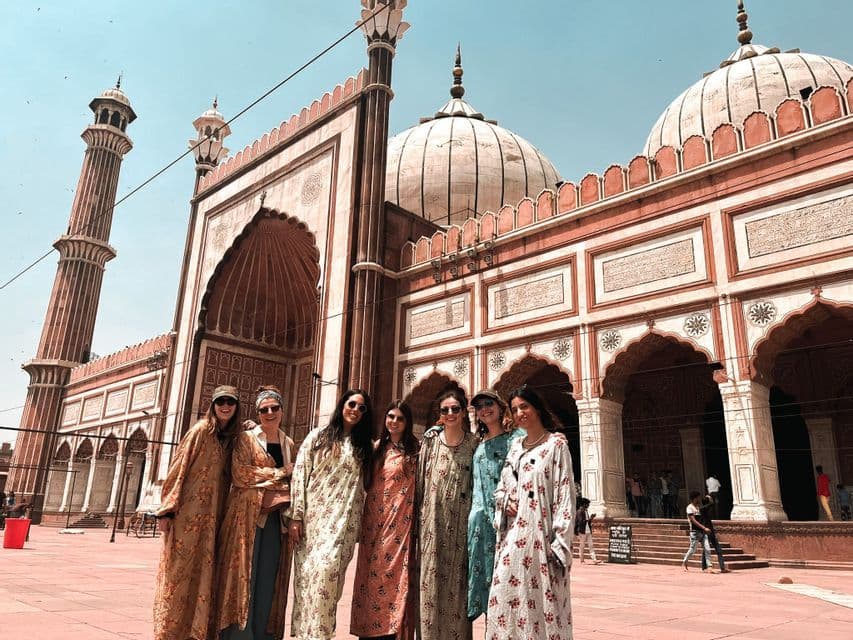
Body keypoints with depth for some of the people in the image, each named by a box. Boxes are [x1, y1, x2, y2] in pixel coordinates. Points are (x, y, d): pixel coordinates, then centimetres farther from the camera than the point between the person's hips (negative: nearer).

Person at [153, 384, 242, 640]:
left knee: (204, 575, 8)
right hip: (188, 513, -5)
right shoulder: (201, 430, -5)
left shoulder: (233, 438, 11)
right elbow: (179, 468, -9)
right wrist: (167, 509, -13)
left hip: (213, 517, 5)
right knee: (180, 572, -1)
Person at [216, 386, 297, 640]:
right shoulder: (246, 438, 1)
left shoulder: (288, 444, 15)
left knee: (268, 582, 6)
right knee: (244, 579, -4)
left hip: (276, 519, 4)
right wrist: (280, 473, -8)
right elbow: (240, 475, -12)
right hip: (247, 515, -4)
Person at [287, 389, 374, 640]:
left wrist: (360, 526, 7)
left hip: (344, 522, 1)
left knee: (327, 569, -12)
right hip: (314, 517, 0)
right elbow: (299, 475, 1)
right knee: (309, 571, -2)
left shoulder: (364, 445, 14)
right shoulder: (318, 436, 7)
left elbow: (364, 486, 13)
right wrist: (296, 516, -6)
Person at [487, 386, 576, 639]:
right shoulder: (515, 446, 15)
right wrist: (505, 502, -1)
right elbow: (501, 488, 22)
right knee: (505, 600, 5)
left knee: (541, 599, -3)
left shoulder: (556, 444, -3)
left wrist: (560, 543, -14)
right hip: (513, 537, 6)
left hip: (540, 536, -6)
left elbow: (565, 494, -8)